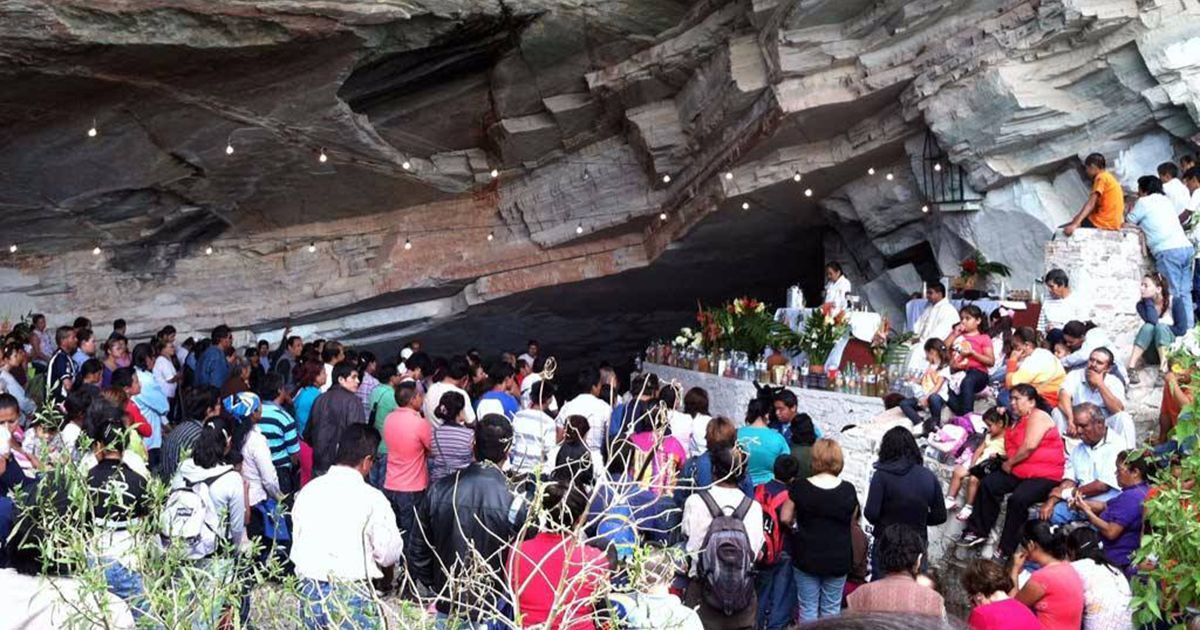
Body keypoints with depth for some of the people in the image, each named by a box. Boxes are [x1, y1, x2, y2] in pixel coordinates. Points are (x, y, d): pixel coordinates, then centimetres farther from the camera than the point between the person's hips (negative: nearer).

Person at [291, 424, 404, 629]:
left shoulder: (308, 490, 3)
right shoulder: (372, 498, -11)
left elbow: (296, 546, 8)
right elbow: (389, 554, -6)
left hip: (310, 595, 5)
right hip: (353, 597, -5)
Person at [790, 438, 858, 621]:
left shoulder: (799, 487, -12)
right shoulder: (848, 490, -9)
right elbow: (851, 521, 3)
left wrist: (795, 531, 16)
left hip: (807, 557, -1)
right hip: (838, 558, 1)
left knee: (808, 608, 9)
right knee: (832, 609, 12)